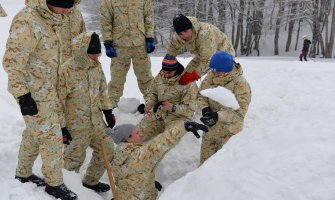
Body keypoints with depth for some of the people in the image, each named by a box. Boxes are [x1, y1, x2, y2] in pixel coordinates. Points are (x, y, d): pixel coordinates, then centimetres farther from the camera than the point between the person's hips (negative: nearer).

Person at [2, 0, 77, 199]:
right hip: (33, 93, -8)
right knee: (52, 136, 1)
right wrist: (23, 95, -22)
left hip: (48, 88, 8)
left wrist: (56, 83, 23)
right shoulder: (26, 21, -25)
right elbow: (12, 62, -23)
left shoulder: (51, 17, 3)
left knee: (35, 133, 20)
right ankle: (54, 183, 19)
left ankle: (23, 174, 39)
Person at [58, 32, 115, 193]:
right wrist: (61, 127, -15)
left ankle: (91, 181, 33)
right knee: (74, 162, -1)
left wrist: (107, 112, 13)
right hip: (76, 125, -6)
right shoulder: (66, 71, -22)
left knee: (107, 150, 13)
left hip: (96, 121, 7)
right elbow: (58, 101, -17)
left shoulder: (96, 66, -1)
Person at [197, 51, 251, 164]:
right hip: (210, 128, 5)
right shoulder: (211, 76, -6)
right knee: (205, 160, 19)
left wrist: (218, 116, -40)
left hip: (229, 131, -5)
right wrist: (205, 108, -19)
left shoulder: (240, 84, -22)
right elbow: (201, 95, 2)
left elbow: (239, 111, -27)